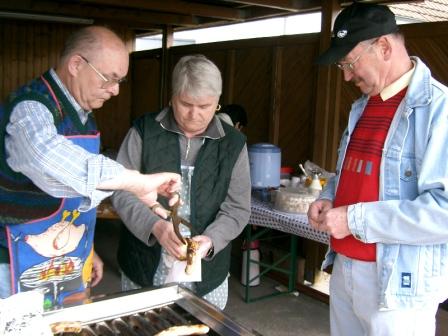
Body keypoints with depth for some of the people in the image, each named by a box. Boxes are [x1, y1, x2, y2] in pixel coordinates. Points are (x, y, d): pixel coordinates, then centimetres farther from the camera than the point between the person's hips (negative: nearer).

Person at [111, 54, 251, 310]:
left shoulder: (233, 143, -1)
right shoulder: (144, 131, -4)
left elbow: (238, 208, -1)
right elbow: (122, 191, -6)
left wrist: (210, 239, -19)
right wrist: (154, 226, -23)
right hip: (144, 270, 0)